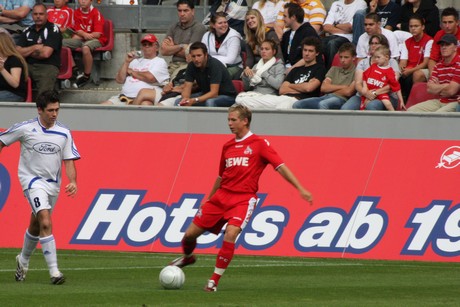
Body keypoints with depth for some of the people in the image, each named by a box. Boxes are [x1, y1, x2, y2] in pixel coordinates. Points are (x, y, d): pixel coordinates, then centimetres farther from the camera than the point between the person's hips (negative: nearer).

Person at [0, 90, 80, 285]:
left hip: (53, 183, 5)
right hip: (32, 179, -5)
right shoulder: (25, 129, -9)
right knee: (46, 222, -21)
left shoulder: (64, 133, 0)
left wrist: (73, 181, -15)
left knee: (35, 226, 18)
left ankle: (23, 260, 45)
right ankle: (54, 271, -25)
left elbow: (69, 160, 0)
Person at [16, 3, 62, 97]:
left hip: (48, 66, -5)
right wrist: (34, 48, -4)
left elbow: (46, 53, -9)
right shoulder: (27, 31, 18)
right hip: (28, 66, 5)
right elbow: (17, 52, 9)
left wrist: (28, 52, 5)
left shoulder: (53, 29, 0)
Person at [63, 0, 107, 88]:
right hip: (81, 39, 6)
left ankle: (86, 76, -24)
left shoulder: (96, 13, -10)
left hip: (95, 40, -6)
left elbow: (98, 34, -13)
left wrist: (83, 34, -12)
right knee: (62, 43, -16)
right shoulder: (77, 13, 7)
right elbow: (78, 31, 6)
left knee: (85, 47, -40)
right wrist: (84, 34, -16)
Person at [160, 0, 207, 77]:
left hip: (189, 64, -5)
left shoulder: (199, 27, -2)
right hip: (173, 64, 6)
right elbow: (163, 51, 6)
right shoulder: (173, 28, 16)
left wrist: (172, 49, 6)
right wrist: (180, 46, -5)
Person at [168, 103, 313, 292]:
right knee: (190, 234, 1)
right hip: (221, 196, 5)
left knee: (230, 234, -27)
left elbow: (280, 166, -7)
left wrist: (300, 189, -14)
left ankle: (214, 281, -16)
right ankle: (187, 258, 37)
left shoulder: (259, 144, -2)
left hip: (243, 198, -5)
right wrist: (208, 199, 30)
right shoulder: (227, 146, 14)